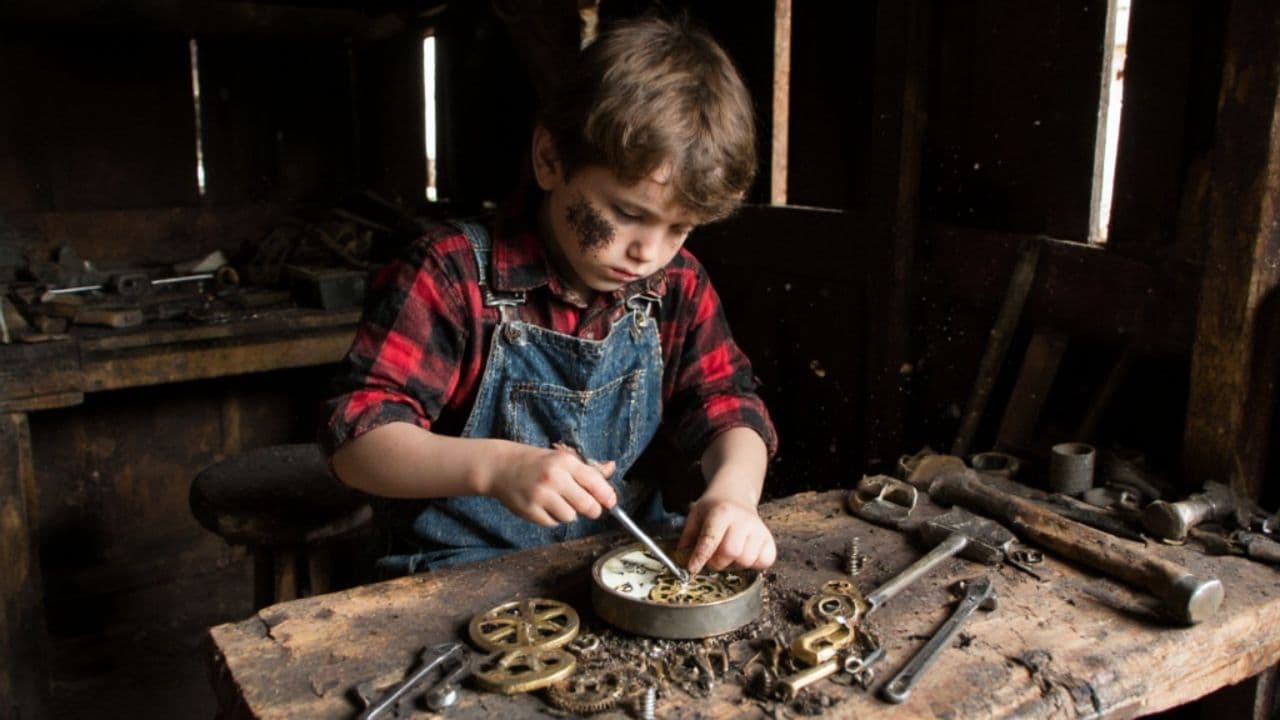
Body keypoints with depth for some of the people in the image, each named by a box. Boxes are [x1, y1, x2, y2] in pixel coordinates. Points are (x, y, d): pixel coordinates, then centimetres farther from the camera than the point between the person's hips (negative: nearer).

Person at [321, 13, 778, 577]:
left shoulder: (675, 285, 0)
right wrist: (495, 467, -35)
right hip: (462, 581, -3)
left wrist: (734, 490, -20)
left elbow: (727, 406, 3)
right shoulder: (454, 276, -16)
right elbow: (354, 440, -17)